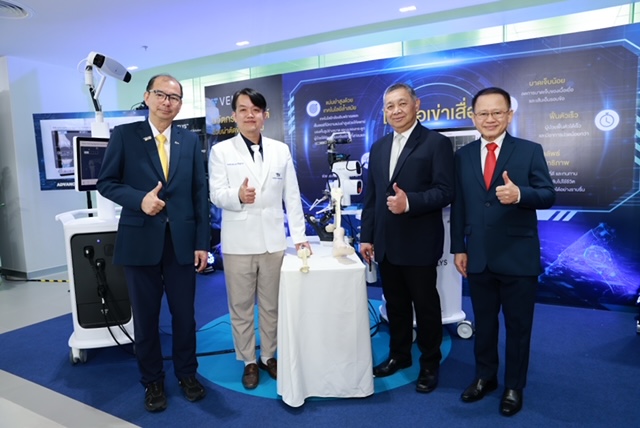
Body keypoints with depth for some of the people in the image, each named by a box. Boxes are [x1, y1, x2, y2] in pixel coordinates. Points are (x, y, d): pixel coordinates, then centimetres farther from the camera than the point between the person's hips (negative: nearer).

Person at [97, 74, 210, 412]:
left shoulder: (190, 140, 6)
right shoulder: (124, 135, 1)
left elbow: (200, 193, 4)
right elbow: (106, 182, 2)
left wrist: (202, 242, -1)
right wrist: (139, 199, -19)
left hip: (181, 240, 1)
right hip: (140, 240, -1)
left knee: (184, 313, 10)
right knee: (146, 316, 11)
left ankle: (186, 373, 32)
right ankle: (152, 380, 31)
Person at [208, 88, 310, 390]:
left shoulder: (281, 150, 8)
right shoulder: (221, 151, 1)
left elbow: (292, 195, 6)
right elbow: (216, 195, -6)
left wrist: (299, 234, 2)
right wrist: (238, 195, -28)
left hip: (273, 239, 2)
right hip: (238, 241, -1)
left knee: (271, 304, 12)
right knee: (241, 306, 9)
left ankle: (269, 356, 31)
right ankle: (248, 361, 26)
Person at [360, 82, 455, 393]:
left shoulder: (437, 143, -6)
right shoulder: (378, 147, 13)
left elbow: (445, 191, -13)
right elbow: (370, 195, 12)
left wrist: (410, 202, -27)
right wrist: (366, 236, 9)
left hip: (419, 244, -5)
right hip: (386, 245, 6)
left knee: (426, 306, 9)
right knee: (395, 304, 18)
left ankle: (430, 364, 28)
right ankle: (399, 354, 36)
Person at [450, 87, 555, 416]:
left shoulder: (530, 151, -3)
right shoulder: (463, 155, 5)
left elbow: (548, 195, -8)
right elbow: (458, 205, 5)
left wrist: (520, 194, -30)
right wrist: (458, 248, 3)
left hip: (518, 257, -2)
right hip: (478, 257, 3)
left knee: (518, 325, 12)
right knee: (483, 322, 18)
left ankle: (514, 387, 32)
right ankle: (484, 377, 38)